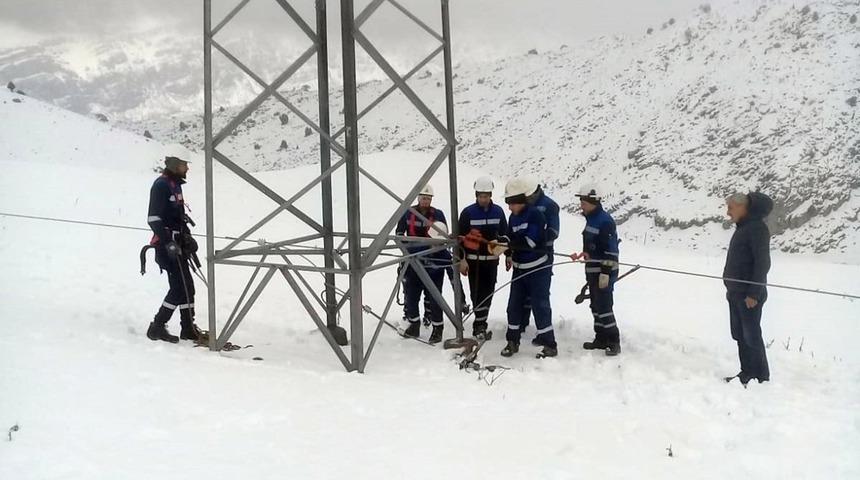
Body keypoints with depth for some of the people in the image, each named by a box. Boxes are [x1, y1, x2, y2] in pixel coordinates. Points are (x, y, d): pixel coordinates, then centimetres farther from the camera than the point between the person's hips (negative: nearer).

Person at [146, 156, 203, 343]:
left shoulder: (176, 185, 17)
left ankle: (188, 328, 18)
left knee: (187, 285, 10)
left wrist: (187, 237, 18)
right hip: (167, 244, -10)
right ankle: (157, 327, -3)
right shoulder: (161, 185, -12)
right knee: (180, 286, -11)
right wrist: (168, 242, -24)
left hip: (177, 244, 10)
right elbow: (153, 218, -19)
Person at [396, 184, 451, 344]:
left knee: (433, 295, -3)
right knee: (411, 293, 7)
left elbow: (444, 236, 3)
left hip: (433, 260, -2)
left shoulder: (438, 214, -2)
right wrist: (405, 244, -4)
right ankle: (414, 324, 20)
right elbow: (399, 232, 10)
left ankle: (437, 328, 5)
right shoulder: (408, 213, 1)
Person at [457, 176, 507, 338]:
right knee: (477, 292, -6)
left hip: (491, 259, 3)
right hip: (473, 259, -3)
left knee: (488, 292, 5)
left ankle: (480, 323, 16)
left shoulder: (498, 211, 4)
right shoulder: (468, 212, -6)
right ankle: (480, 324, 0)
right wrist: (461, 259, -8)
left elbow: (504, 234, 13)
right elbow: (460, 237, -3)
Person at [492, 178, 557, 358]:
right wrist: (499, 242, -16)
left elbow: (530, 241, -22)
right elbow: (511, 239, 5)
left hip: (537, 269, -7)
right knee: (514, 305, 10)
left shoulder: (535, 214, -14)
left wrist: (507, 244, -23)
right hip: (519, 269, 7)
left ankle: (549, 345, 6)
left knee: (540, 306, -3)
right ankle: (512, 342, 22)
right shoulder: (513, 218, 7)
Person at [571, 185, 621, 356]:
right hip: (593, 271, 10)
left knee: (604, 306, -9)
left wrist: (605, 272, -23)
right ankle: (601, 339, 20)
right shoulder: (591, 219, 12)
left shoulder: (605, 221, -17)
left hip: (604, 272, -10)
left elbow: (611, 250, -20)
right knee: (596, 306, 13)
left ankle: (614, 341, -2)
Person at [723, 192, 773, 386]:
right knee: (740, 335, 13)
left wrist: (753, 293, -20)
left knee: (751, 335, -4)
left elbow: (763, 262, -19)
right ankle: (747, 372, 21)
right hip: (736, 293, 9)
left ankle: (761, 378, 4)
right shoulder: (742, 228, 15)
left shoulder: (757, 228, -14)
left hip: (750, 295, -9)